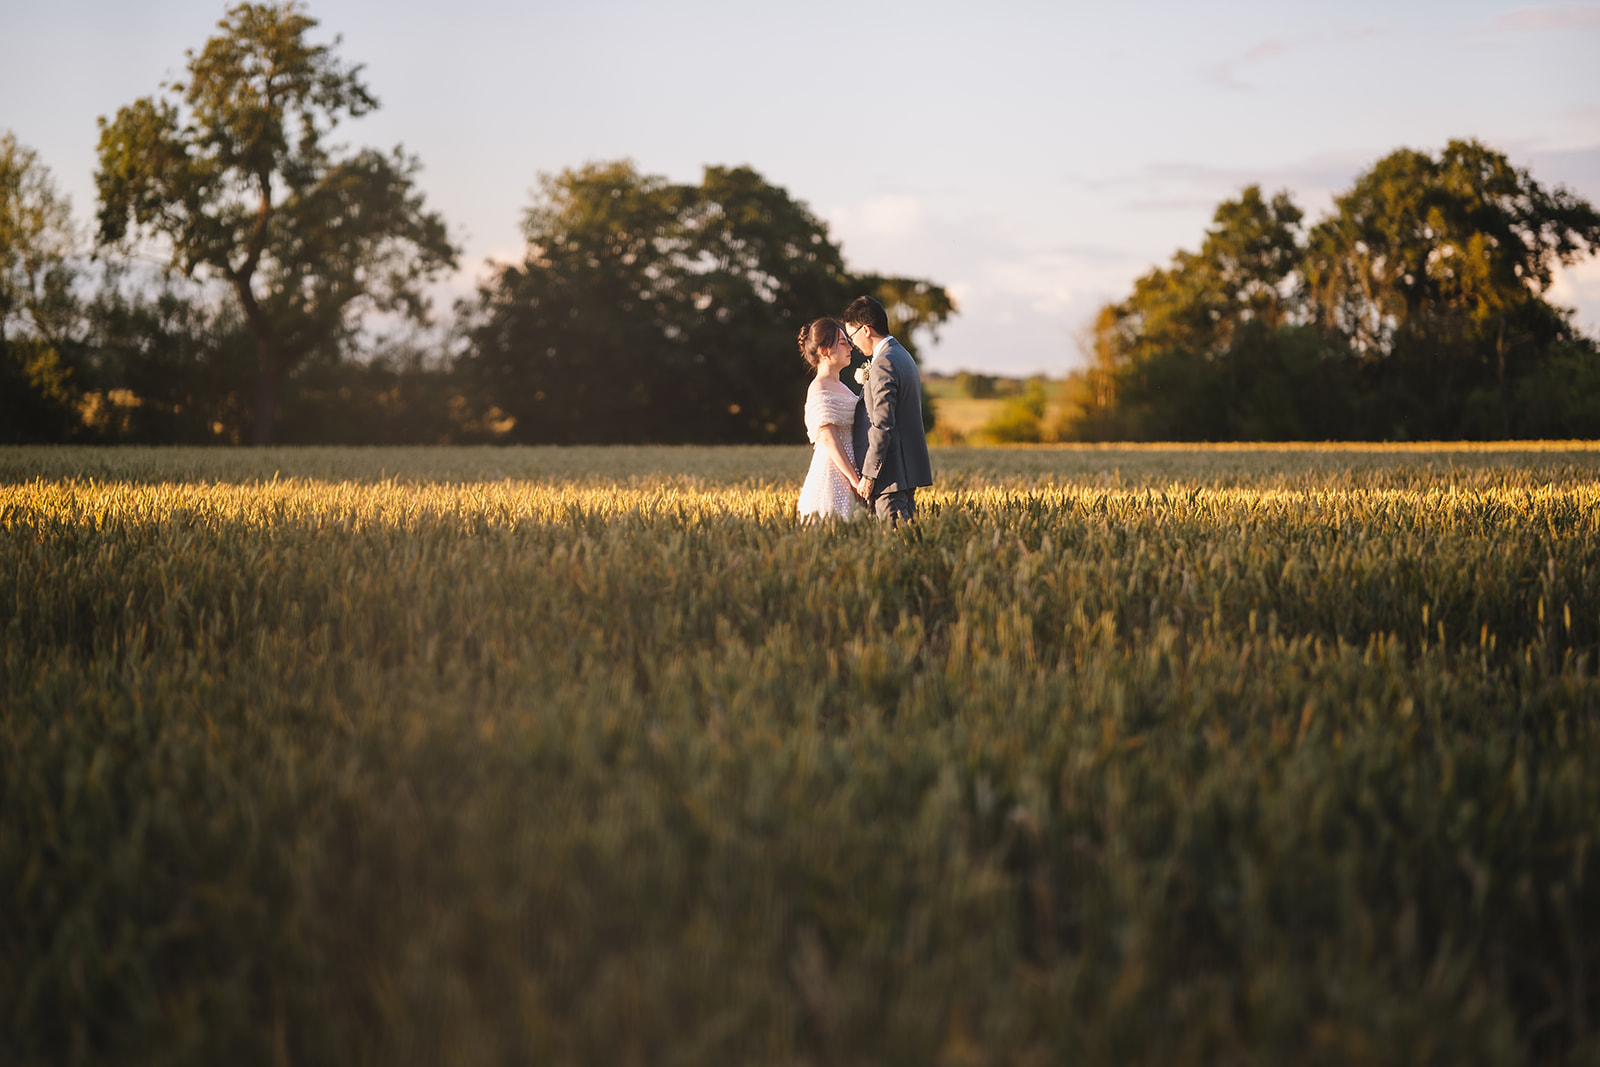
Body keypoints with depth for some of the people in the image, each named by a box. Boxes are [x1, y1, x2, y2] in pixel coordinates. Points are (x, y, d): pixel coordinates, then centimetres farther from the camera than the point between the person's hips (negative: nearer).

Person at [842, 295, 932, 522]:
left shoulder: (883, 364, -14)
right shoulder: (903, 356, 18)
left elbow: (882, 425, -19)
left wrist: (867, 476, -17)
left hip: (891, 473, -10)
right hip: (910, 469, 10)